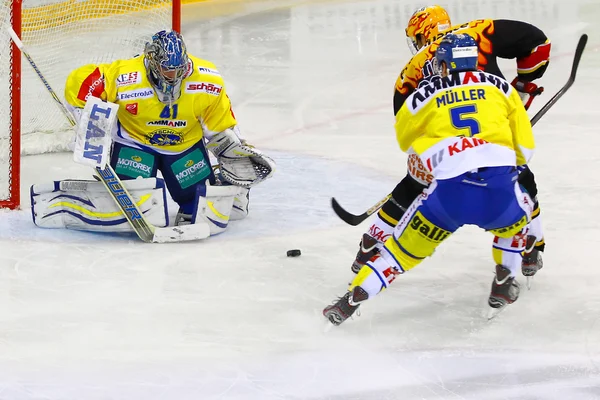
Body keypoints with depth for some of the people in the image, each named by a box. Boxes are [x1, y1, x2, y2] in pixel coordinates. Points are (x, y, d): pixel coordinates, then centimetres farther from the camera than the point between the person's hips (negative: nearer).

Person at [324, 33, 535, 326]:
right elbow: (525, 148, 15)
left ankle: (353, 298, 9)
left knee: (406, 245, 17)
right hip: (500, 191, 1)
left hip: (450, 194, 0)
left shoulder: (424, 96, 14)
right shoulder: (500, 87, 15)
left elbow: (405, 138, 31)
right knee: (518, 216, 34)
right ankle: (503, 287, 33)